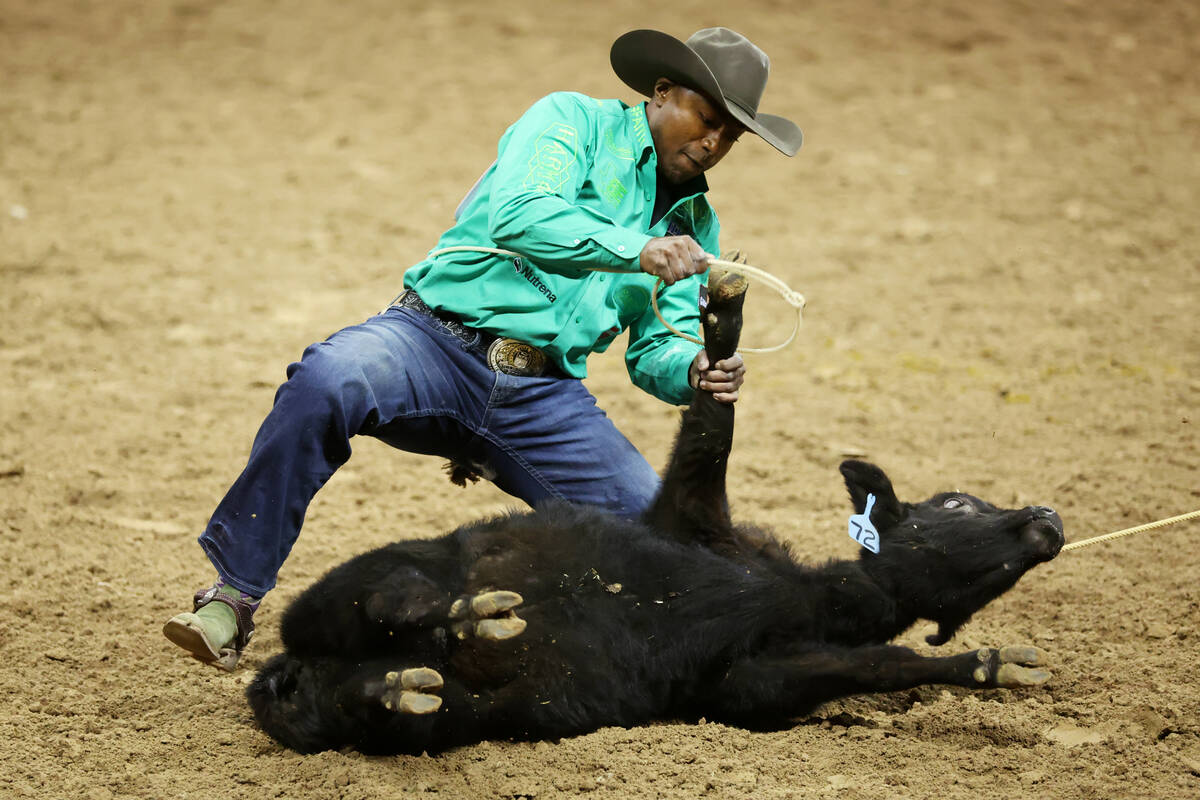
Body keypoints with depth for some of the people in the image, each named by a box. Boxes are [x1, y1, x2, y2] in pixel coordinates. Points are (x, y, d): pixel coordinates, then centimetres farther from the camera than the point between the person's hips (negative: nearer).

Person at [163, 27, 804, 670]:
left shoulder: (694, 224, 19)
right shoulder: (573, 121, 0)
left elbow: (656, 350, 14)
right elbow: (519, 216, -19)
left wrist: (695, 371, -10)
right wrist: (635, 251, -31)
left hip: (545, 399, 5)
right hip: (438, 343, -5)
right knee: (325, 382, -36)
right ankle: (233, 598, -28)